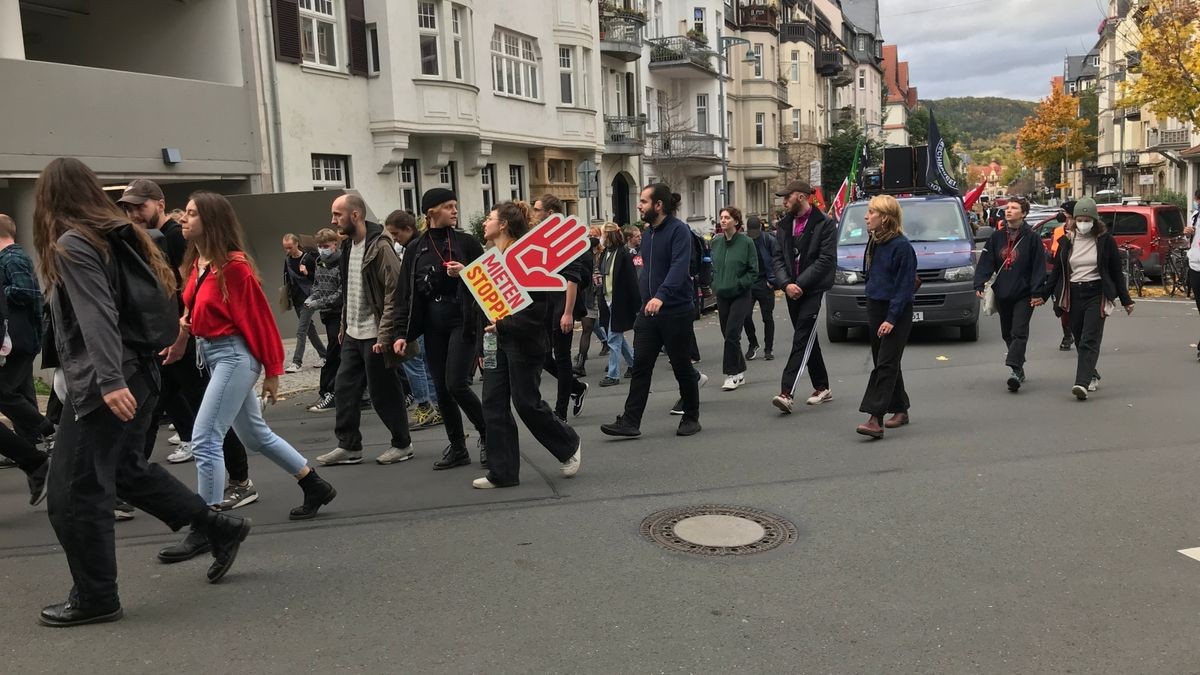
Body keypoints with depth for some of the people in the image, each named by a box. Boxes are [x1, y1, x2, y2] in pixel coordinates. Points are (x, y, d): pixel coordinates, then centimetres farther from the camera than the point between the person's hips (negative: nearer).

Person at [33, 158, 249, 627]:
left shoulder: (71, 245, -12)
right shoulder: (117, 236, 12)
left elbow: (96, 317, -24)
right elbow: (155, 299, 15)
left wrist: (110, 381, -31)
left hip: (99, 383, -9)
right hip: (137, 373, 9)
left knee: (73, 492, 1)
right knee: (127, 469, 23)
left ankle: (95, 598, 11)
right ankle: (220, 528, 25)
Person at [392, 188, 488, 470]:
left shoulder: (466, 242, 0)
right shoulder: (415, 248, 6)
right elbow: (405, 293, 5)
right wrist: (402, 333, -1)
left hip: (462, 322, -3)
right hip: (432, 325, 3)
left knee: (456, 385, -11)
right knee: (441, 389, 6)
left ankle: (486, 434, 11)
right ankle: (457, 448, 19)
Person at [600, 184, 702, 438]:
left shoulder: (679, 230, -13)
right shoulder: (647, 233, 12)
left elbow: (679, 267, -27)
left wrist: (661, 296, -39)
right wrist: (645, 296, 16)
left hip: (676, 311, -7)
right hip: (647, 312, 7)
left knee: (682, 368, 6)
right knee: (640, 366, 1)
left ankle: (691, 418, 21)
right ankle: (630, 421, 1)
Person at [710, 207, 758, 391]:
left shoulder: (746, 242, -8)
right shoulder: (716, 241, 4)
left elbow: (753, 271, -5)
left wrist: (739, 284, -13)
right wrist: (715, 284, 7)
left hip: (740, 295, -5)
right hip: (721, 295, 5)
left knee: (732, 335, -11)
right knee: (728, 335, 8)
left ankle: (732, 374, -3)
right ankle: (740, 372, 21)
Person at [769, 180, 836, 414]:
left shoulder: (824, 224, -6)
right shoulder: (784, 225, 12)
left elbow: (826, 259, -13)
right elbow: (778, 258, 7)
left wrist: (800, 284, -17)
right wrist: (786, 284, -10)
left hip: (814, 290, -7)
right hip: (792, 290, 7)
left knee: (802, 340, -13)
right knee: (807, 340, 12)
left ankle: (786, 392, -21)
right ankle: (822, 388, 24)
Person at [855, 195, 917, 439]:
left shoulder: (901, 245, -14)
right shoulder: (875, 242, 10)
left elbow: (905, 285, -16)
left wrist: (892, 318, -20)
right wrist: (874, 314, 14)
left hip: (897, 312, -8)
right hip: (875, 308, 8)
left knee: (886, 364, -11)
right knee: (883, 362, 12)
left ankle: (875, 418, -16)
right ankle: (900, 410, 24)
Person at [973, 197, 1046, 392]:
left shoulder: (1032, 238, -4)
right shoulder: (997, 237, 8)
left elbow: (1039, 266, -6)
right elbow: (986, 262, 6)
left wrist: (1037, 292, -12)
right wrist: (979, 284, -6)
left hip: (1023, 294, -5)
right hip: (1002, 294, 5)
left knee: (1019, 332, -13)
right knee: (1007, 333, 12)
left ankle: (1015, 369, -23)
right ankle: (1019, 369, 24)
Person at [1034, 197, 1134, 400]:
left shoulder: (1105, 240, 1)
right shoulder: (1067, 241, 8)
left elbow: (1117, 272, 5)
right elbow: (1056, 271, 13)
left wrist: (1126, 300, 8)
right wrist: (1043, 295, 7)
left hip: (1097, 294, -3)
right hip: (1073, 295, 4)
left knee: (1089, 340, -13)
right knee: (1079, 341, 8)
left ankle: (1083, 383, -23)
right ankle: (1091, 376, 27)